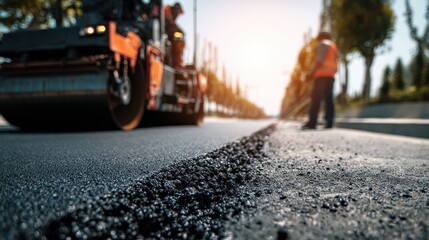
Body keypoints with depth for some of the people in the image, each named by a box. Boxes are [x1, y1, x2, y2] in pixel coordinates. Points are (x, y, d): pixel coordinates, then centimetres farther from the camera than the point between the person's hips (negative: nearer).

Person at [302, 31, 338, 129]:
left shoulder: (324, 44, 1)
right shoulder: (333, 46, 29)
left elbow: (320, 60, -14)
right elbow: (334, 65, 23)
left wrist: (312, 72, -19)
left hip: (322, 74, -9)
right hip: (330, 75, 9)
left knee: (316, 97, -13)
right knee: (328, 98, 1)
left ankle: (312, 122, -19)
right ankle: (329, 122, -7)